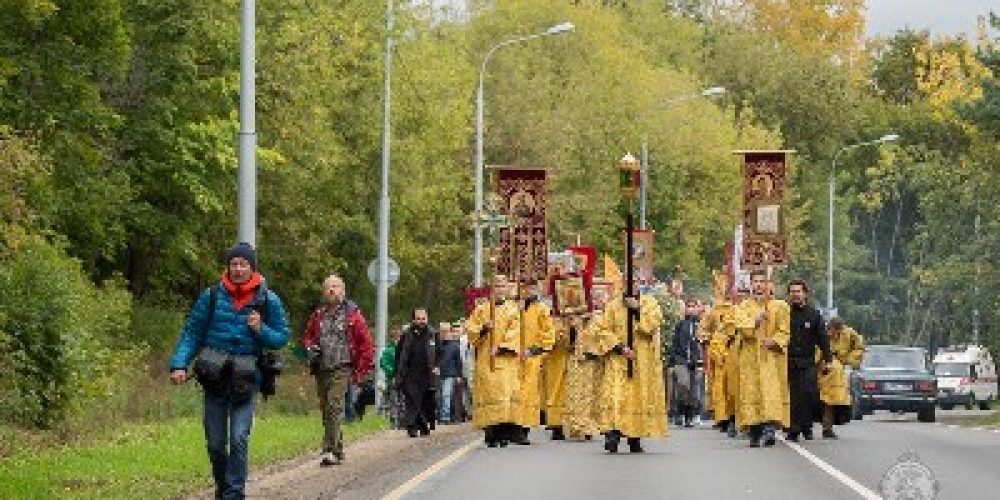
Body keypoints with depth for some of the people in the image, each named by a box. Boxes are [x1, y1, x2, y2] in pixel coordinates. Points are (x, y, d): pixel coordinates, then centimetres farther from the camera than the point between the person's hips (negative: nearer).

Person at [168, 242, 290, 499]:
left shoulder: (268, 301, 1)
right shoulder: (212, 296, 2)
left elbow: (282, 337, 7)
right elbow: (191, 333, 4)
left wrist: (261, 330, -13)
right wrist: (179, 364, -8)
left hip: (246, 379, -2)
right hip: (215, 377, 2)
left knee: (239, 439, -11)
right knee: (215, 442, 7)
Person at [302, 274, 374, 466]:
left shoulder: (352, 314, 0)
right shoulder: (318, 315, 13)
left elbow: (366, 344, 1)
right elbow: (308, 336, 25)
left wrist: (361, 371, -3)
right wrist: (311, 348, 2)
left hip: (341, 370, -5)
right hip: (321, 369, 5)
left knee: (333, 408, -18)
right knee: (326, 410, 8)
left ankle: (330, 450, -23)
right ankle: (338, 450, 19)